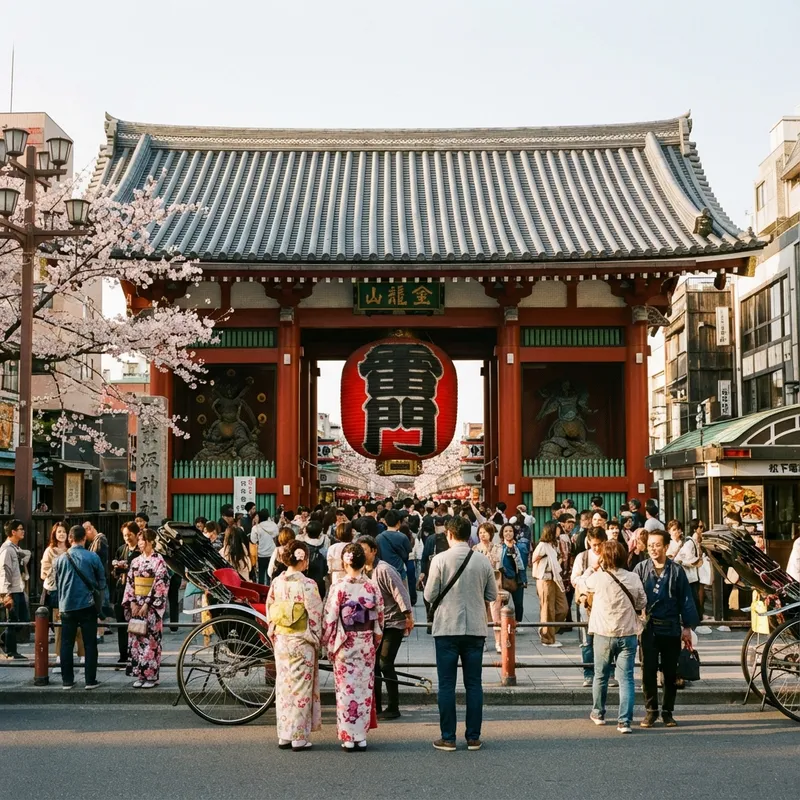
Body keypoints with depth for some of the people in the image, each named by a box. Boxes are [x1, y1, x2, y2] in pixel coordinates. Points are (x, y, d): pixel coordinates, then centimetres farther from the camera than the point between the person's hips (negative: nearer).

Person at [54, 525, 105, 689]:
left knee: (66, 645, 9)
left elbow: (57, 583, 12)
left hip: (67, 607, 2)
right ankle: (90, 680, 4)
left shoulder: (61, 559, 0)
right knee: (90, 644, 4)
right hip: (87, 606, -2)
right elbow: (101, 582, 2)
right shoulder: (92, 557, -7)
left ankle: (67, 681, 11)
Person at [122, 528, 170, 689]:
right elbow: (130, 583, 12)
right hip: (136, 605, 6)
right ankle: (140, 675, 12)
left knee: (151, 640, -5)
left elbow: (160, 585, -12)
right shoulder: (136, 561, 12)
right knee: (136, 640, 5)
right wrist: (132, 602, -1)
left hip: (151, 606, -6)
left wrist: (147, 603, -14)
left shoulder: (158, 561, -6)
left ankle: (152, 676, 2)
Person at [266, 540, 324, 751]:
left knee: (283, 687, 12)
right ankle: (299, 738, 5)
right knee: (301, 688, 2)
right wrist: (317, 639, 1)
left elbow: (269, 610, 7)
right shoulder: (307, 584, -14)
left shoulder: (276, 582, 1)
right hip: (302, 642, -5)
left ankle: (284, 736, 17)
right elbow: (315, 615, -12)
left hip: (281, 640, 5)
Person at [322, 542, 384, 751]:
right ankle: (361, 736, 12)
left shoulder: (339, 588, -11)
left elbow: (330, 619, -9)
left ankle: (348, 737, 6)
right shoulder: (372, 587, -3)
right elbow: (380, 618, 4)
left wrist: (327, 643, 4)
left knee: (346, 689, 4)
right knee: (365, 689, 9)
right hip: (366, 645, 3)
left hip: (345, 645, -3)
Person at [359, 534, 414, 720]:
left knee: (385, 664, -12)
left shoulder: (384, 570, -17)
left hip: (393, 623, -8)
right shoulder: (363, 571, 8)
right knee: (373, 664, 8)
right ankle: (376, 707, 17)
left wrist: (408, 616, -23)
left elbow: (401, 593, -20)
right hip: (375, 624, 8)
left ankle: (393, 708, -3)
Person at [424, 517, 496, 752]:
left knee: (447, 685, 4)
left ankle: (448, 738, 6)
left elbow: (430, 595, -6)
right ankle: (473, 737, 12)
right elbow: (492, 596, 7)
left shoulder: (440, 560, -9)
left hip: (447, 629, -2)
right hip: (475, 629, 3)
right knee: (474, 684, 9)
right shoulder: (483, 561, 0)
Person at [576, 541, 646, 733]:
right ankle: (624, 721, -5)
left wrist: (594, 567, 18)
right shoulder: (634, 578, -6)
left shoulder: (599, 577, -12)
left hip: (604, 634, -1)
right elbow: (642, 604, 5)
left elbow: (581, 583, 7)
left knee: (601, 676, 17)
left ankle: (598, 713, 32)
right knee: (626, 678, 2)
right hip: (628, 634, 1)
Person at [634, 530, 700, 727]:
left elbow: (686, 600, 3)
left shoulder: (676, 571, 2)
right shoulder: (641, 569, 2)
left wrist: (687, 627, 1)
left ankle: (668, 712, 19)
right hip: (648, 628, 0)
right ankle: (651, 711, 13)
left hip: (671, 628, 0)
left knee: (670, 673, 8)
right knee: (648, 671, 1)